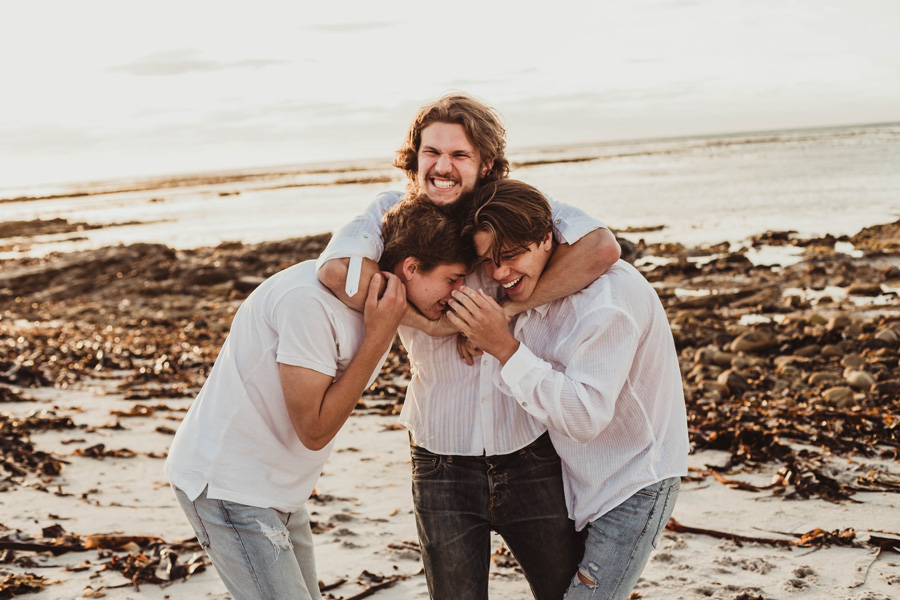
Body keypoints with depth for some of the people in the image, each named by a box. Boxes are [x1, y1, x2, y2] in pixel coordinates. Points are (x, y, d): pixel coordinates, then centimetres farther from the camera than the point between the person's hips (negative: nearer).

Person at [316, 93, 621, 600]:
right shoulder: (394, 213, -4)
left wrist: (507, 308, -23)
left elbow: (601, 247, -22)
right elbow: (337, 269, -25)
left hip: (532, 457, 0)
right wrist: (428, 320, -20)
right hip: (443, 467, 0)